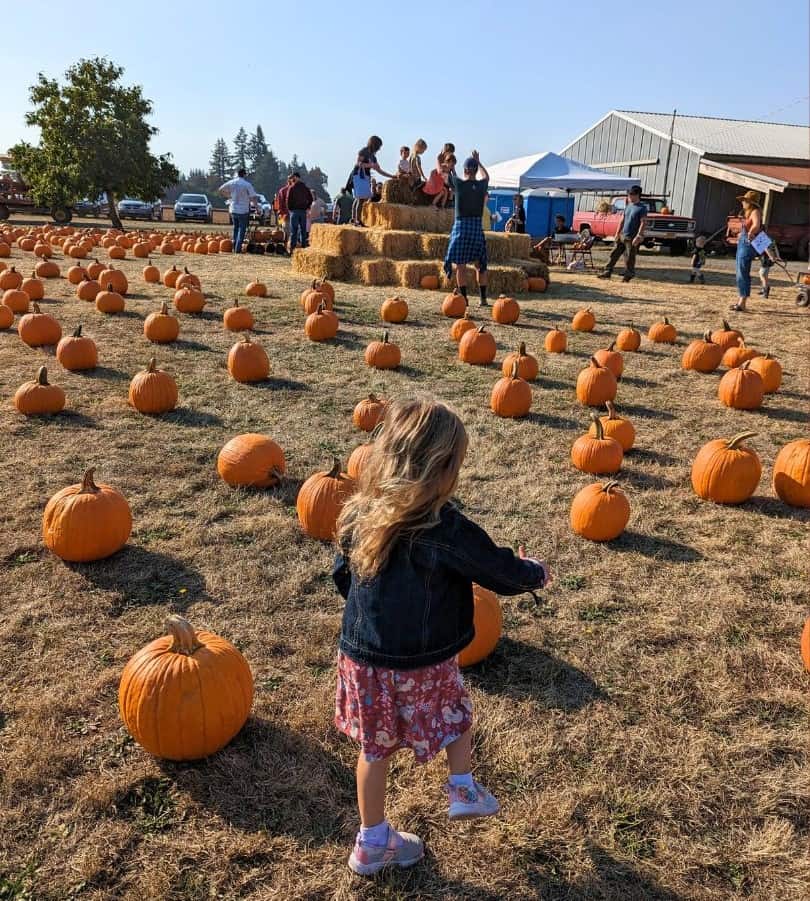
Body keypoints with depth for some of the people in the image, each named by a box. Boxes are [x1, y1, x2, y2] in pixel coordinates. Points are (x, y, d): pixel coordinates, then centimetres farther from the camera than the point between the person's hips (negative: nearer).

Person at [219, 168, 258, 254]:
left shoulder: (231, 183, 2)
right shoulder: (247, 184, -11)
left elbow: (220, 189, 9)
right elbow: (253, 197, -13)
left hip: (233, 210, 4)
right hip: (243, 210, -4)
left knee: (235, 228, 18)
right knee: (242, 229, 2)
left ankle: (234, 248, 18)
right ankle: (238, 249, -4)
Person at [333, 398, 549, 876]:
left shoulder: (359, 515, -7)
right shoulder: (445, 528, -25)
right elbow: (502, 571, -11)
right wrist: (536, 571, 11)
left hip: (362, 659, 5)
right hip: (422, 667, -5)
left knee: (376, 746, 22)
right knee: (458, 712, 26)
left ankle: (373, 842, 38)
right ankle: (464, 791, 44)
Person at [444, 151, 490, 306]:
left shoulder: (458, 183, -6)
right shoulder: (481, 185, 3)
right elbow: (486, 176, 29)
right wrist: (478, 161, 42)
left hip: (461, 226, -3)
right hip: (477, 227, 3)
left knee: (460, 265, 2)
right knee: (480, 265, 10)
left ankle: (464, 297, 1)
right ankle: (483, 298, 11)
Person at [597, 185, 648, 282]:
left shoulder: (642, 208, -9)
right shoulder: (628, 206, 13)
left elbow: (643, 223, -15)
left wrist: (638, 236, -22)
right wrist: (617, 233, 12)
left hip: (632, 238, -7)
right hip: (622, 235, 7)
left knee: (630, 258, -1)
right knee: (614, 254, 6)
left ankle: (628, 276, 10)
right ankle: (607, 272, 11)